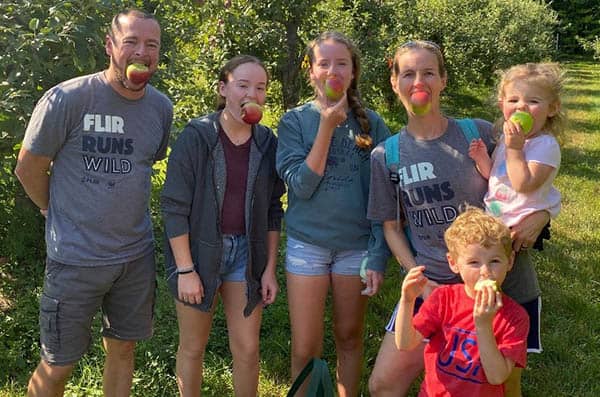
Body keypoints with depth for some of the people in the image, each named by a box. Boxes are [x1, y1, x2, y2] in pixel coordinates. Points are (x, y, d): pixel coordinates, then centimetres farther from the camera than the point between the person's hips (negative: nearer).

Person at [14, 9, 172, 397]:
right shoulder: (67, 99, -14)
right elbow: (29, 170, -4)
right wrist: (63, 216, 8)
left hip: (137, 254, 5)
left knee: (123, 349, 17)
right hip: (76, 258, -4)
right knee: (58, 365, 7)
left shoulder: (162, 107, 1)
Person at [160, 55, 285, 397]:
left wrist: (270, 268, 3)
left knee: (248, 349, 6)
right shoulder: (196, 137, -11)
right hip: (198, 250, -2)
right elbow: (174, 206, -11)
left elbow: (273, 211, 6)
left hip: (247, 253, 3)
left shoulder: (267, 143, 0)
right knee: (193, 347, 12)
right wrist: (185, 269, -13)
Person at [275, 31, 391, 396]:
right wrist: (327, 124, -17)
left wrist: (378, 255, -6)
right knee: (305, 350, 4)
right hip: (307, 244, -1)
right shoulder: (295, 121, -3)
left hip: (356, 245, 1)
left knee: (350, 339, 15)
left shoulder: (372, 123, -1)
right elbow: (301, 185, -14)